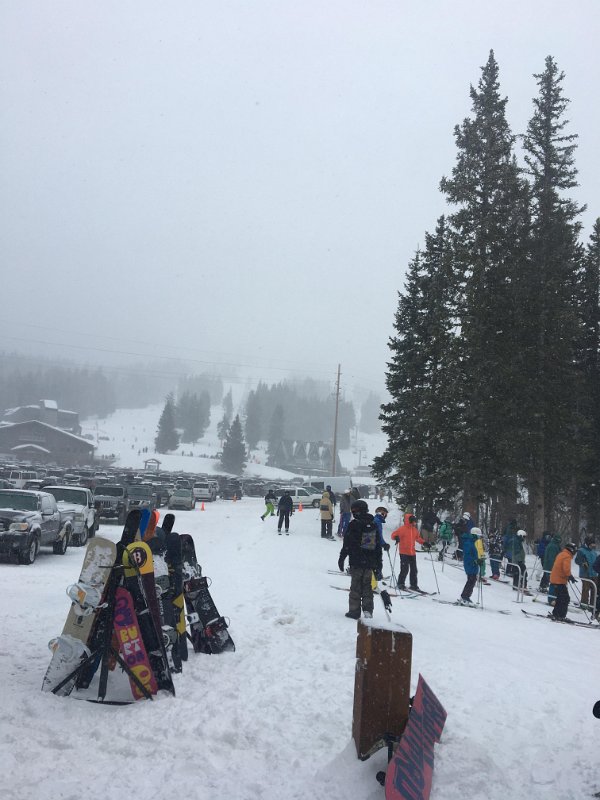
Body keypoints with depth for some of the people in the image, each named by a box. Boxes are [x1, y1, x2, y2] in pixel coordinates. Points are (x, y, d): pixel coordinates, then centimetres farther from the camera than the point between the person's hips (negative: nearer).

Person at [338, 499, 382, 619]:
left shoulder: (353, 525, -10)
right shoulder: (373, 525, 7)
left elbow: (346, 545, -9)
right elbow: (378, 546, 11)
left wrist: (341, 559, 0)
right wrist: (379, 564, 17)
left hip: (356, 562, -4)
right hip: (370, 563, 4)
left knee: (355, 586, 4)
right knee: (367, 586, 13)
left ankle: (354, 611, 7)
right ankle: (367, 609, 6)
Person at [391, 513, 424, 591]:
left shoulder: (415, 530, 11)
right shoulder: (402, 528, -8)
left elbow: (418, 538, 25)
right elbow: (393, 534, -9)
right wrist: (396, 537, -31)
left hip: (412, 553, 6)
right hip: (404, 552, -6)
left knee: (414, 570, 9)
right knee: (405, 569, -8)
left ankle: (414, 585, 21)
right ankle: (401, 584, 7)